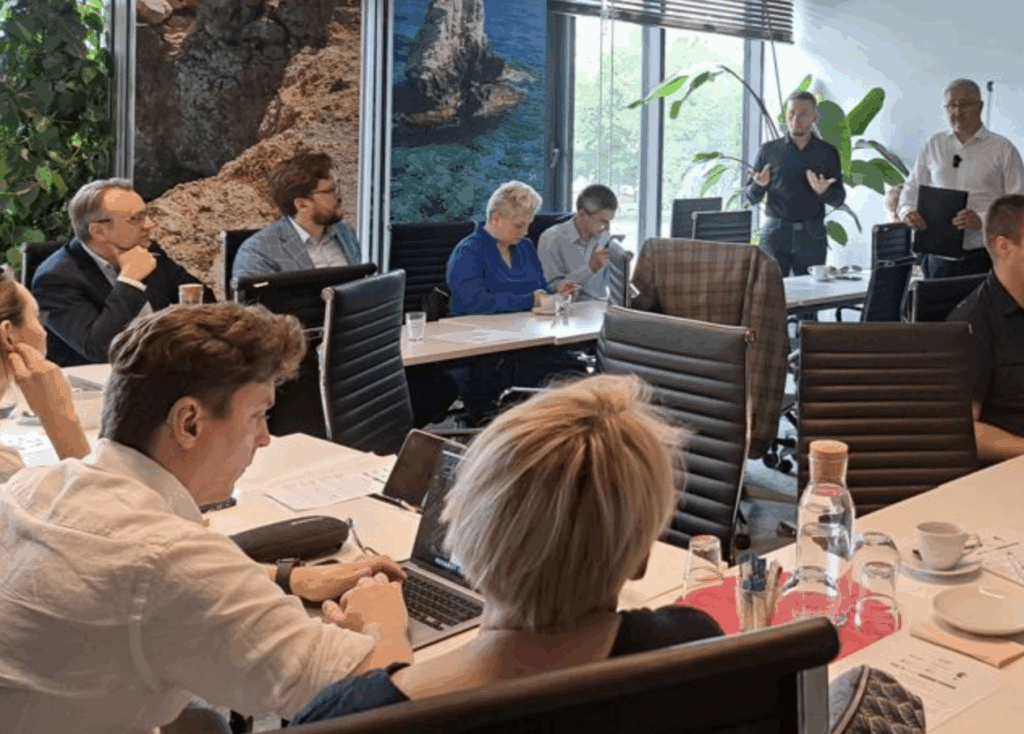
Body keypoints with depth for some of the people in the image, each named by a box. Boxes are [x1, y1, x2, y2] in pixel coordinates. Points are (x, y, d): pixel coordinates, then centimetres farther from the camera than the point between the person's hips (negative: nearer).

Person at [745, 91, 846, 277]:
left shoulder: (827, 153, 8)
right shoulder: (769, 150, 7)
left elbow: (839, 199, 8)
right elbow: (750, 197, 7)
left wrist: (823, 192, -13)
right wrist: (759, 185, -15)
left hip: (812, 236, 1)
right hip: (775, 233, 0)